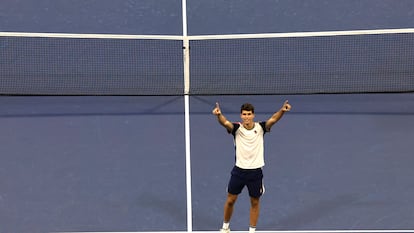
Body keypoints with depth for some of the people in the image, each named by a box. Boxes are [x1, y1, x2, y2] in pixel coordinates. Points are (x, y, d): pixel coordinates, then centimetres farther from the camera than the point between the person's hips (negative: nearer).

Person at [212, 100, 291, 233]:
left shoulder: (260, 128, -7)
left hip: (256, 172, 0)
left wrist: (282, 111, -45)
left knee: (255, 202, 11)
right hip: (239, 171, 0)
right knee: (230, 200, 10)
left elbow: (273, 119, -24)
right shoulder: (237, 128, -9)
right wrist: (219, 115, -52)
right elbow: (225, 122, -29)